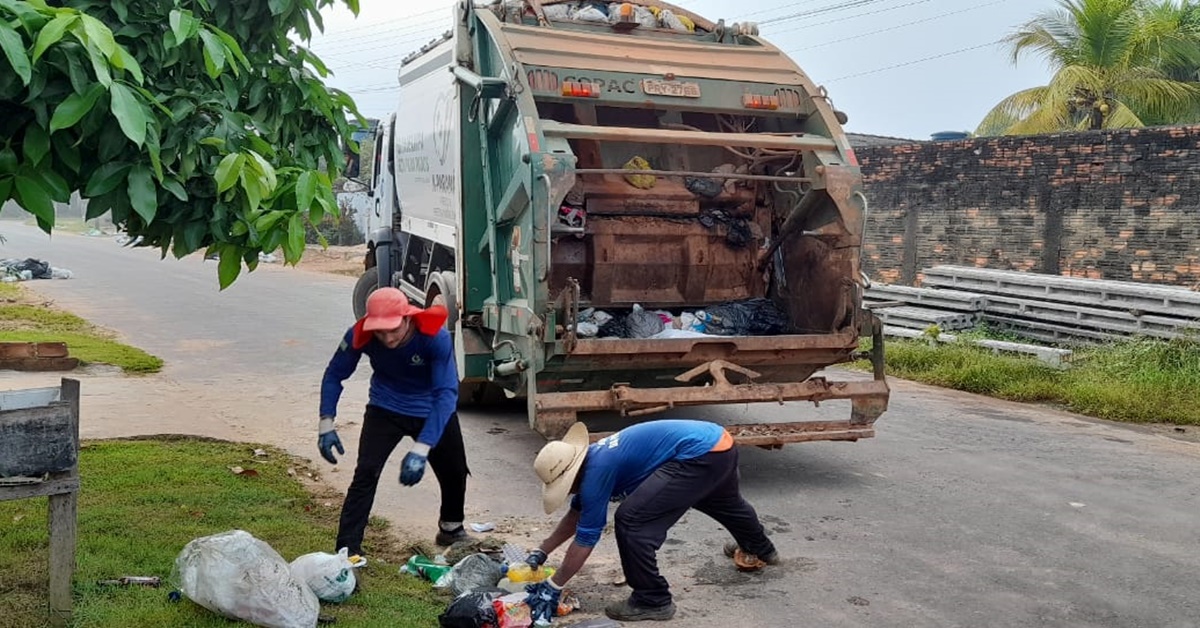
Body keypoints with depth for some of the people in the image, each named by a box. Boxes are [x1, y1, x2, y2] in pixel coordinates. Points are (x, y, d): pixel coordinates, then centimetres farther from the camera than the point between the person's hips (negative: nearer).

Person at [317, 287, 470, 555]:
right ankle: (347, 550, -12)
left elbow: (446, 393, -38)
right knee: (366, 473, -17)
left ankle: (452, 529, 40)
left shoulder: (436, 337, -35)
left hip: (432, 411, 0)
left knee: (455, 473, 11)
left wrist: (421, 449, -46)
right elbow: (334, 374, -11)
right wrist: (326, 424, -22)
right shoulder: (360, 335, -28)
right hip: (386, 410, 0)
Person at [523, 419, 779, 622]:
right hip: (719, 444, 11)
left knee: (631, 520, -12)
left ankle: (653, 600, 4)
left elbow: (585, 538, -12)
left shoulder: (597, 471, -16)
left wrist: (553, 587, -5)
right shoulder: (591, 458, 10)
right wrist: (542, 551, 23)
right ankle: (762, 549, 70)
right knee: (727, 503, 40)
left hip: (700, 454, -11)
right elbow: (577, 514, 24)